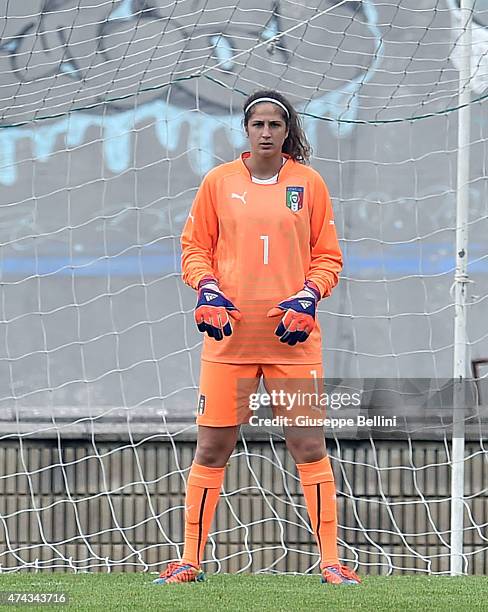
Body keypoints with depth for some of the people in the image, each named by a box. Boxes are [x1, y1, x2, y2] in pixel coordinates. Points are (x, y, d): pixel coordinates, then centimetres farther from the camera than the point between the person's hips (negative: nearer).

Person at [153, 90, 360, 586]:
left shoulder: (310, 183, 6)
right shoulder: (218, 181, 6)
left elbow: (328, 257, 10)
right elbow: (194, 247, 11)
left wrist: (308, 296, -6)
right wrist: (207, 288, -6)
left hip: (292, 336, 0)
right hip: (230, 332, 0)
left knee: (309, 446, -3)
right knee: (212, 449, 0)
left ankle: (330, 561, 3)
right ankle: (190, 560, 8)